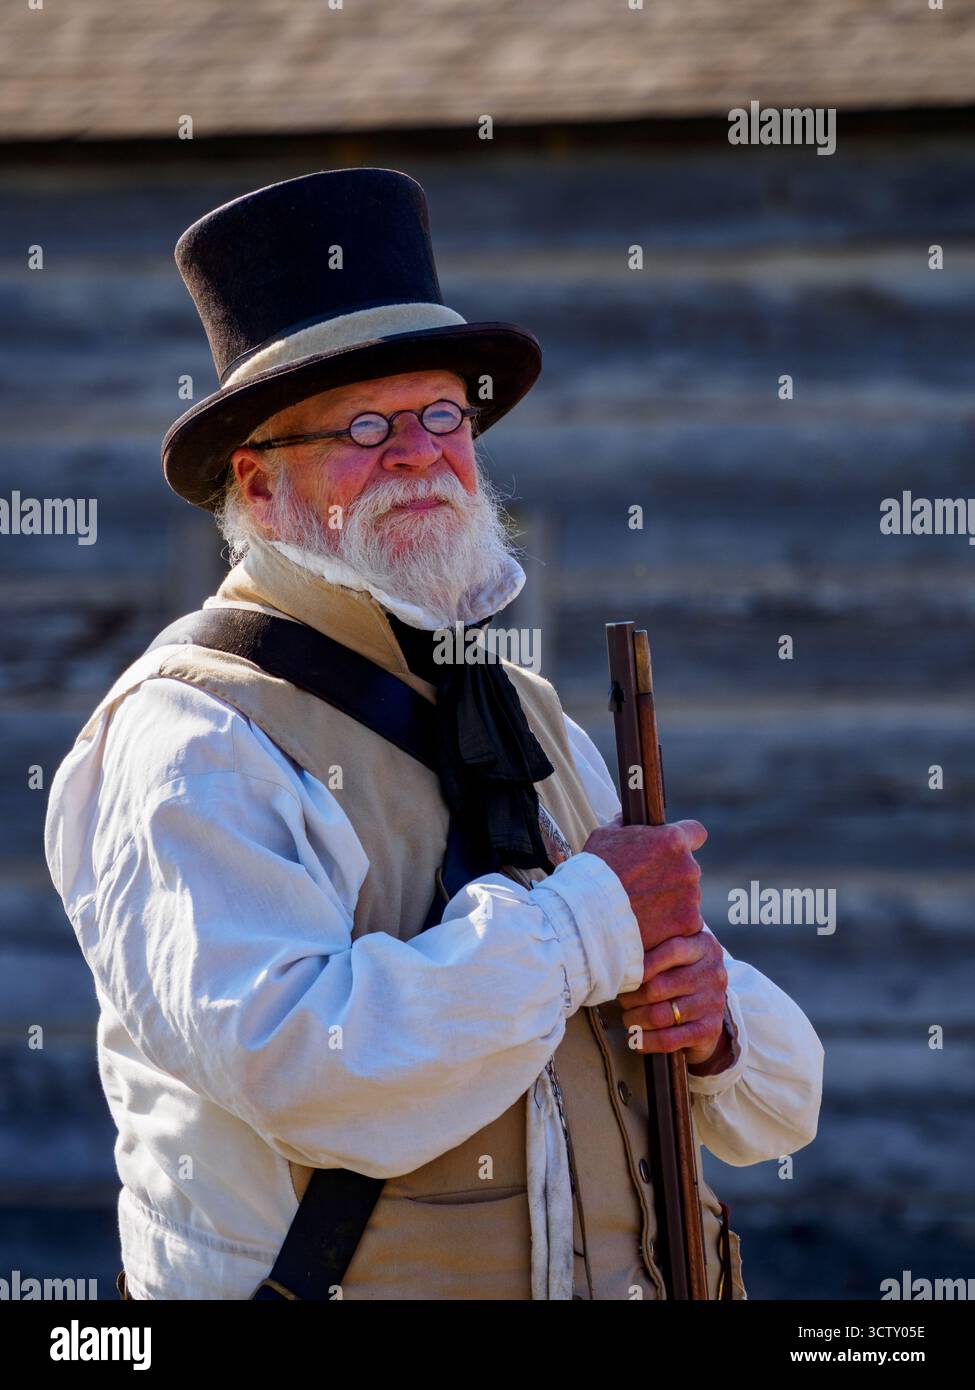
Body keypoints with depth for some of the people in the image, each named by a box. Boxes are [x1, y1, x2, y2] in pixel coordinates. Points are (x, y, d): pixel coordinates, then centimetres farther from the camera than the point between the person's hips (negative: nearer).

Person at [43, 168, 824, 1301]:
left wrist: (713, 1022, -5)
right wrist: (590, 922, -13)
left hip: (629, 1284, 5)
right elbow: (291, 1058, -22)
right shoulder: (187, 735, -5)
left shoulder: (528, 718, 15)